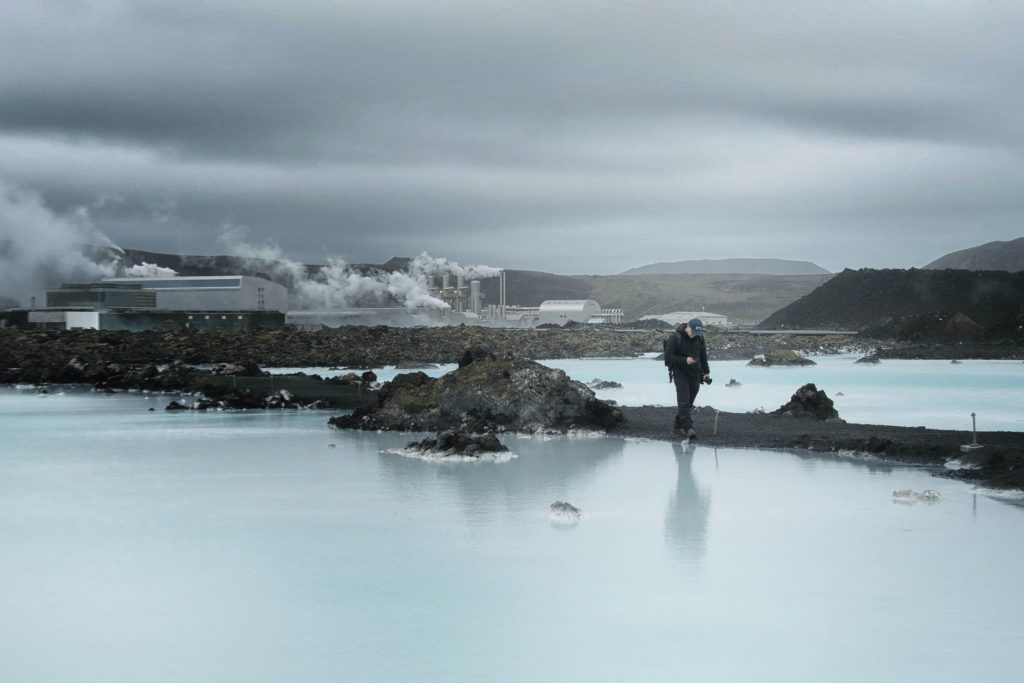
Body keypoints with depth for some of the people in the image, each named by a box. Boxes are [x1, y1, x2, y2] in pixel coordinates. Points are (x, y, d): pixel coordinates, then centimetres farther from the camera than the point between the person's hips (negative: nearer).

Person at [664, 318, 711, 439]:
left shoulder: (699, 337, 4)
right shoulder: (675, 338, -14)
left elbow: (703, 355, 18)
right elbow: (668, 356, -16)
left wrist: (706, 371, 13)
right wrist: (685, 360, -25)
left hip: (695, 374, 6)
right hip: (680, 373, -6)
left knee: (689, 403, 8)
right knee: (684, 402, -13)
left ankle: (677, 426, 19)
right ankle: (688, 429, -17)